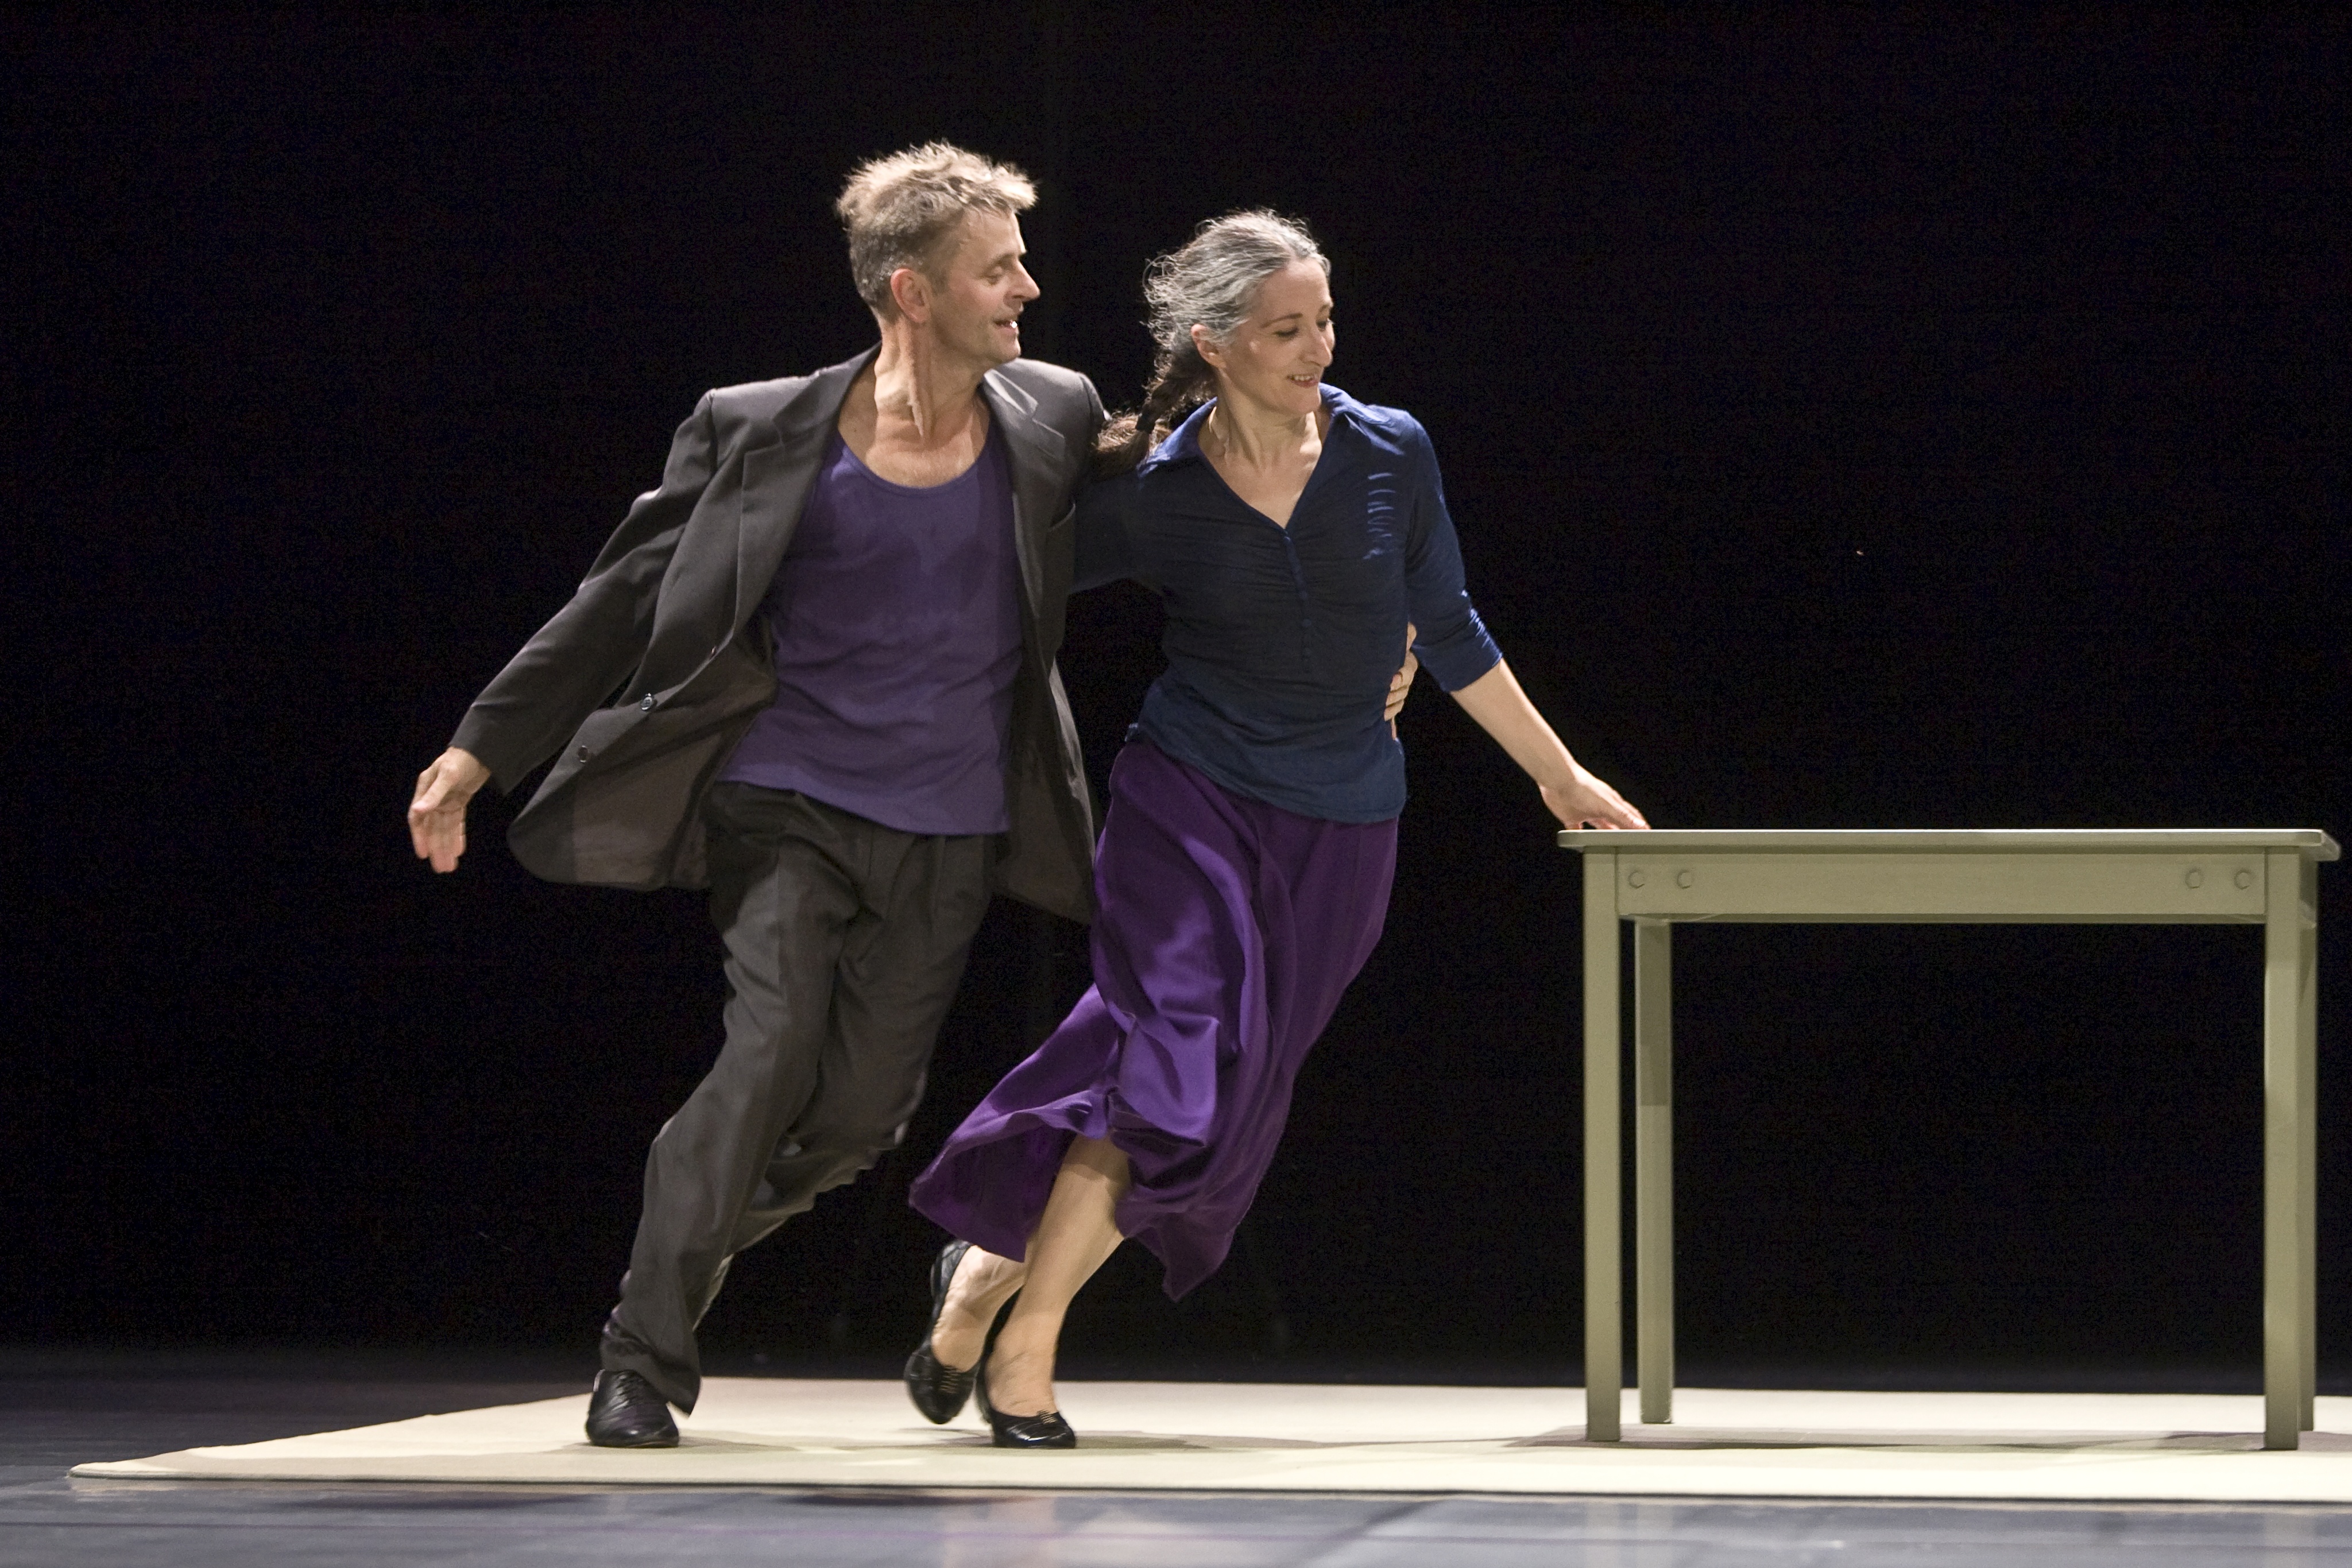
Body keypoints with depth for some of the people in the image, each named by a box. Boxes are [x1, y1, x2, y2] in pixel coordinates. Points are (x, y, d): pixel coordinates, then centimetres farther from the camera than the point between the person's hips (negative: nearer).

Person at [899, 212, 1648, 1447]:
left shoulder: (1390, 457, -1)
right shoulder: (1152, 497, -7)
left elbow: (1451, 638, 11)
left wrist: (1559, 775, 16)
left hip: (1339, 831, 3)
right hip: (1188, 798, -3)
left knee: (1228, 1099, 2)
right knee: (1185, 1058, -18)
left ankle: (990, 1265, 20)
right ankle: (1021, 1342, -4)